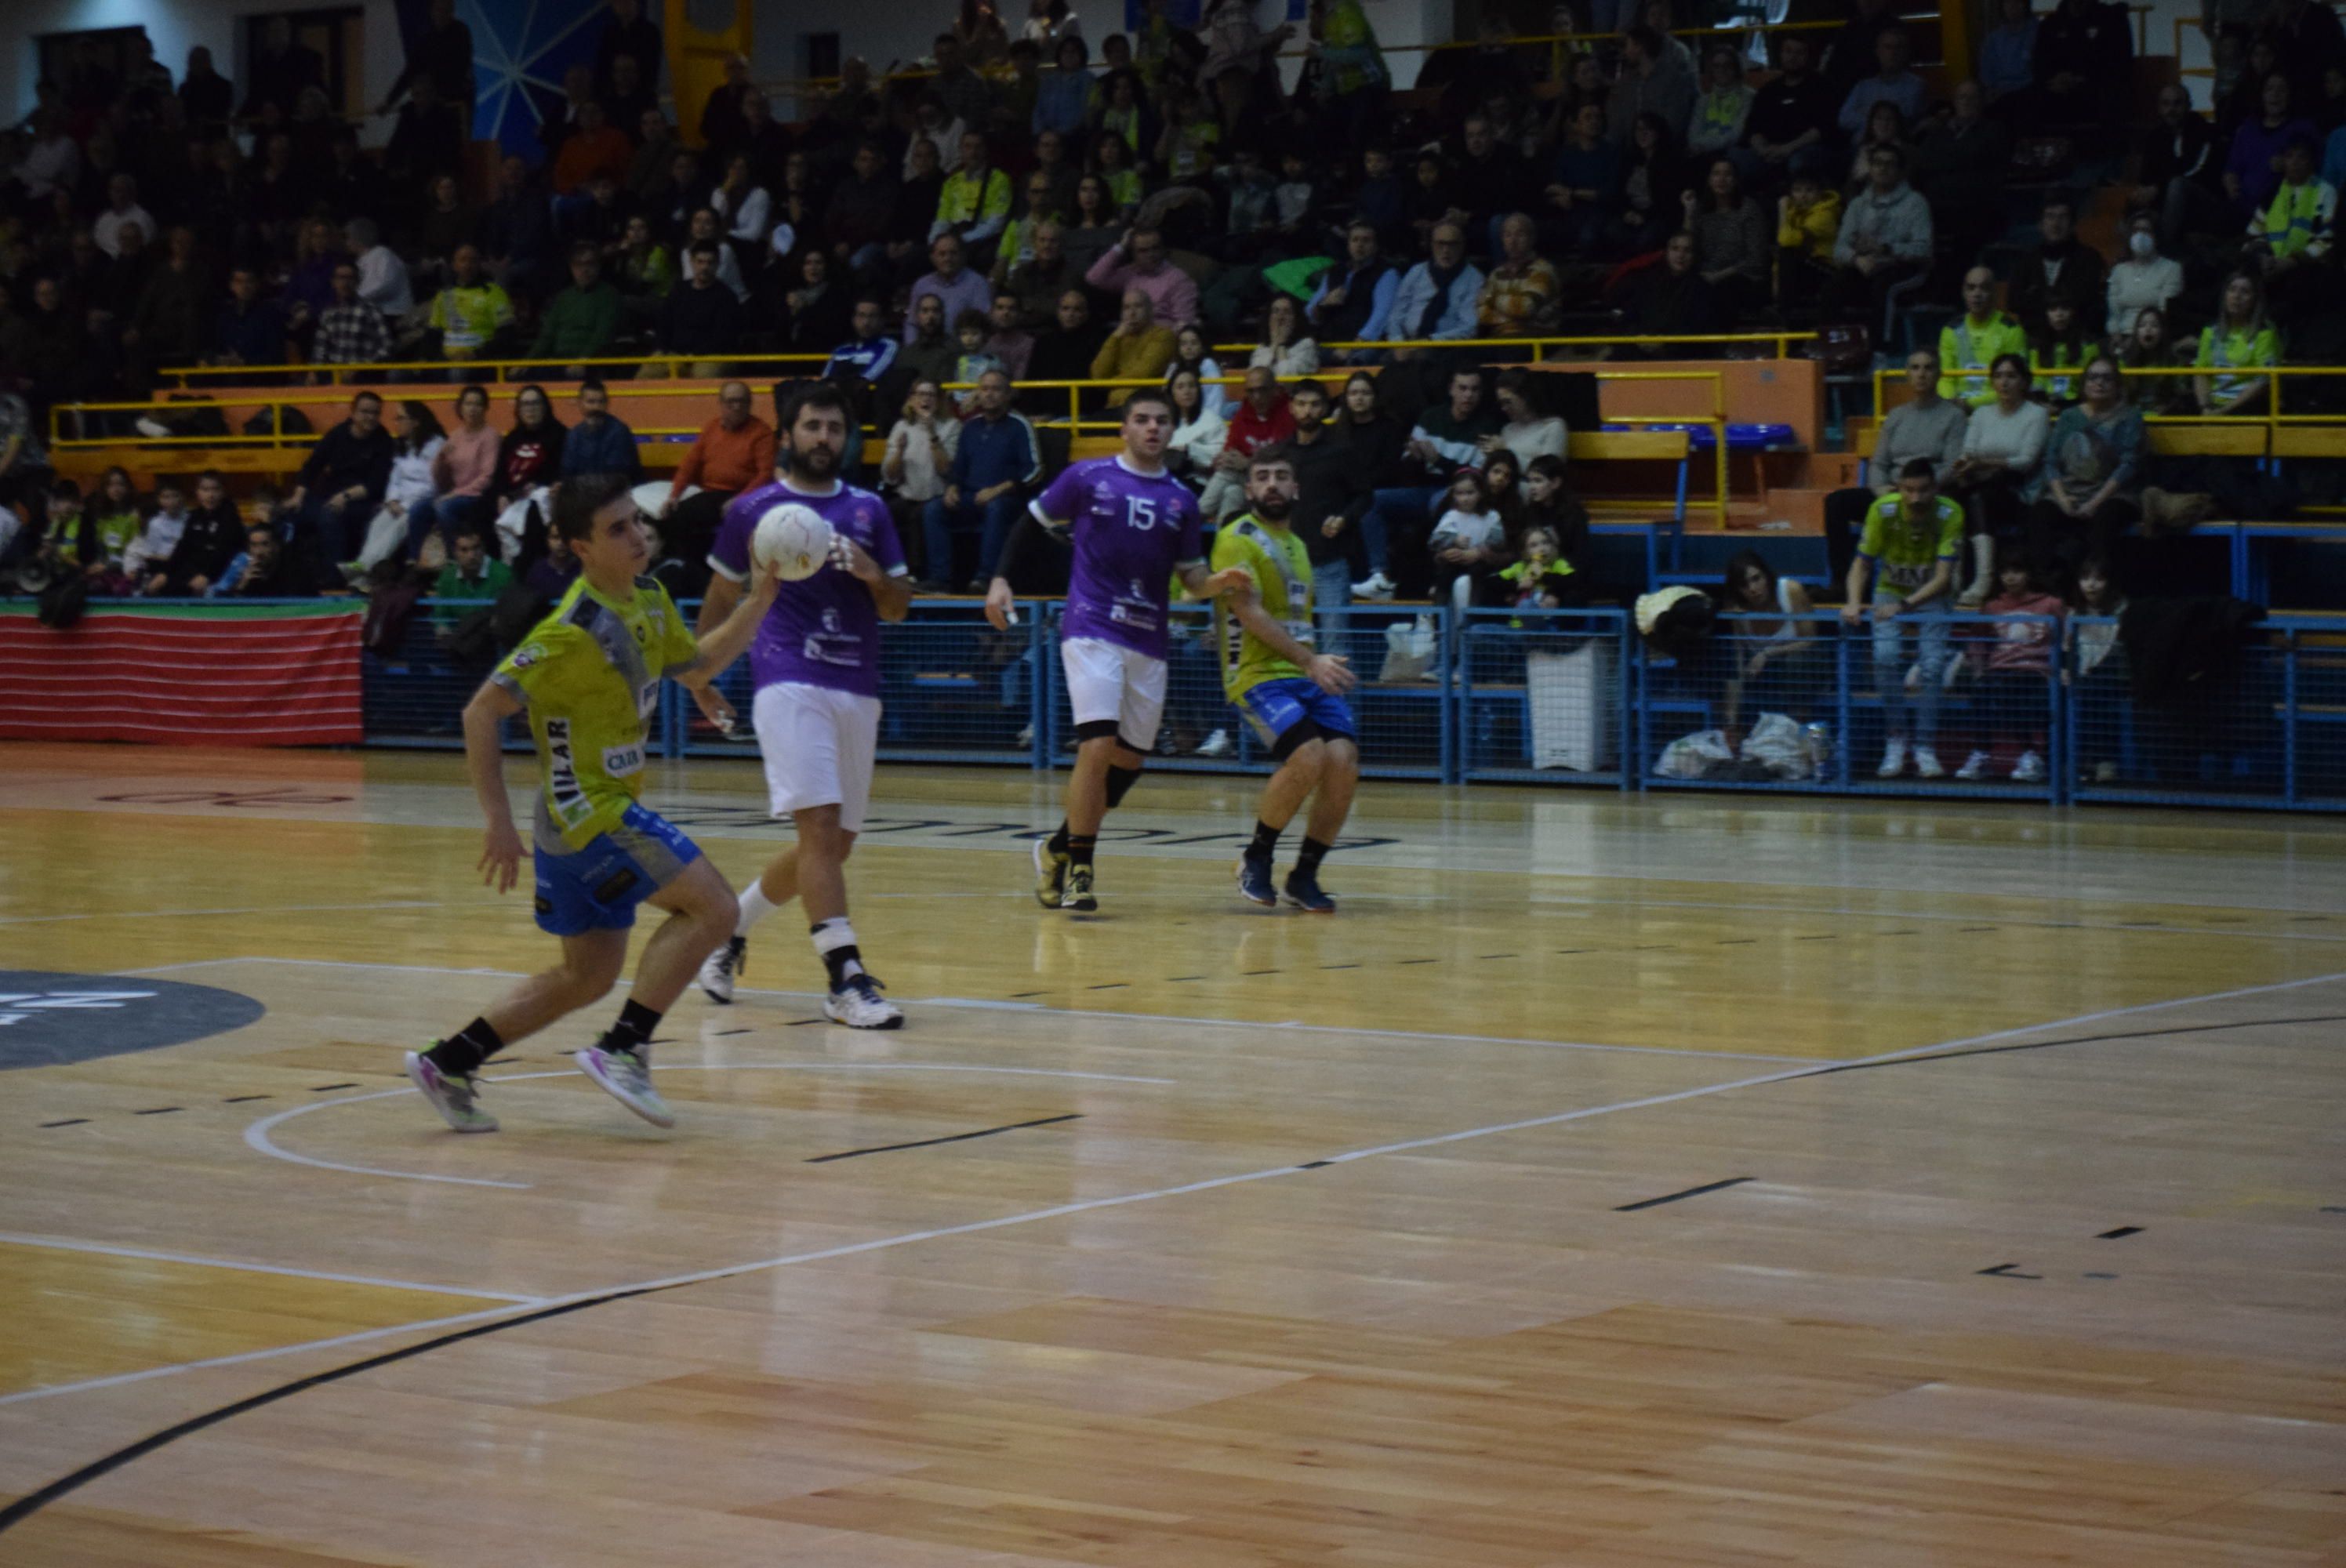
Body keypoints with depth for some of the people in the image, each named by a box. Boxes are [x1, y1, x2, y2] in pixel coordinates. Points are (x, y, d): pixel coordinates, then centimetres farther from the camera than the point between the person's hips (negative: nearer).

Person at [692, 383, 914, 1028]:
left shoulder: (869, 510, 13)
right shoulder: (752, 509, 5)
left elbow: (898, 608, 13)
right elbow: (722, 596, 15)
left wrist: (874, 575, -8)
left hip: (858, 689, 5)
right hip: (789, 684, -5)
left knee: (836, 844, 9)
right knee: (821, 827, -17)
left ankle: (731, 926, 30)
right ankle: (846, 979, -21)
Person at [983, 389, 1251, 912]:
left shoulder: (1181, 500, 11)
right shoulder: (1086, 477, 1)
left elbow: (1191, 578, 15)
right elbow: (1031, 522, 9)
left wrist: (1218, 584, -7)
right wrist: (1001, 579, -2)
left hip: (1148, 643, 5)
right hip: (1091, 630, -5)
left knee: (1130, 761, 7)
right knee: (1099, 746, -18)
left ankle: (1059, 846, 27)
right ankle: (1078, 869, -7)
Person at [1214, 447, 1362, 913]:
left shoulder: (1297, 544, 21)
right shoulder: (1237, 538, -5)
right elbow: (1249, 612, -16)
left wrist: (1322, 664, 18)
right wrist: (1310, 661, -22)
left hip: (1307, 676, 7)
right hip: (1259, 673, -7)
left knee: (1344, 761, -15)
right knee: (1308, 756, -27)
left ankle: (1304, 876, 1)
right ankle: (1256, 860, -5)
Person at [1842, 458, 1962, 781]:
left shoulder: (1950, 514, -23)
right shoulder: (1883, 510, -21)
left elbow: (1943, 577, -27)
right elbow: (1862, 563, -13)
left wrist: (1906, 605, -41)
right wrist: (1854, 602, -33)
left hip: (1931, 597, 0)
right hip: (1889, 592, 0)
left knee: (1932, 664, -21)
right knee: (1886, 656, -25)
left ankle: (1925, 747, -11)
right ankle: (1896, 739, -14)